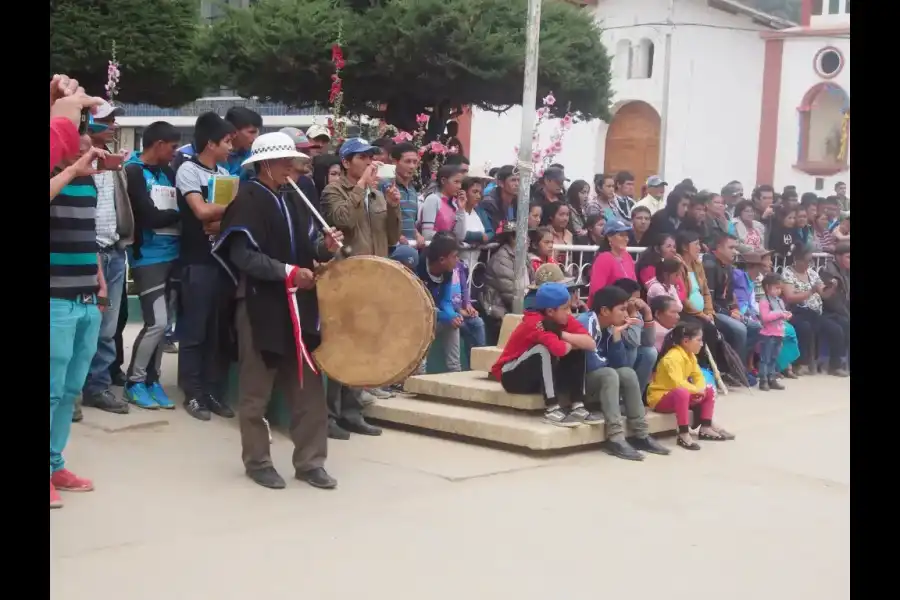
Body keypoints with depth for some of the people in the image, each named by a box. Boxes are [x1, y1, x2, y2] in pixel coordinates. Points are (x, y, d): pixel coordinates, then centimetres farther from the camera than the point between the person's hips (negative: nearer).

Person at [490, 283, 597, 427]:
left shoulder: (564, 319, -6)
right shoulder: (534, 322, -26)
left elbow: (591, 344, -18)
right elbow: (559, 349, -42)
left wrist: (563, 335, -27)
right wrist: (572, 344, -20)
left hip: (544, 377, 7)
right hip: (512, 376, -7)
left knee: (578, 351, -10)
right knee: (543, 349, -33)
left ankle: (577, 407, -18)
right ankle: (552, 411, -35)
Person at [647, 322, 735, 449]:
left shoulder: (690, 355, 6)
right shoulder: (673, 357, -26)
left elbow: (698, 376, 8)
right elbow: (678, 383, -35)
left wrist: (700, 389, -14)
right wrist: (696, 390, -21)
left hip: (679, 396, 10)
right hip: (660, 398, -10)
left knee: (709, 391, 8)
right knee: (682, 393, -40)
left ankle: (705, 428, 5)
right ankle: (683, 434, -36)